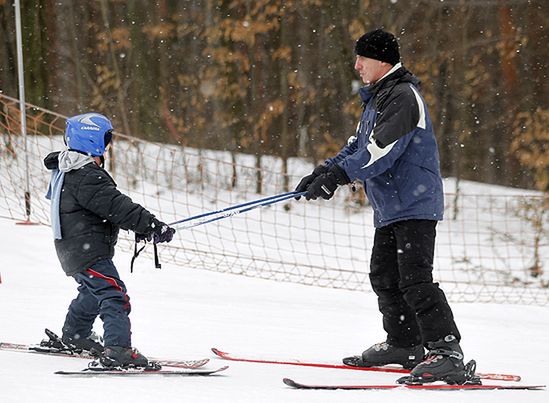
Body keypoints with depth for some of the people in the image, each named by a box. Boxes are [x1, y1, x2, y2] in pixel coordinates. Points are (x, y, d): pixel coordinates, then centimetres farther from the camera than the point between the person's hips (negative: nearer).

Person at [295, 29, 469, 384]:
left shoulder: (403, 96, -14)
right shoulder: (377, 98, 19)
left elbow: (381, 152, -25)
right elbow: (359, 146, 24)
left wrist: (337, 176, -29)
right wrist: (322, 172, 11)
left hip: (414, 205, -11)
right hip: (390, 206, 11)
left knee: (415, 280, -18)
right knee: (384, 277, 17)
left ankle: (447, 351, -22)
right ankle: (404, 345, 29)